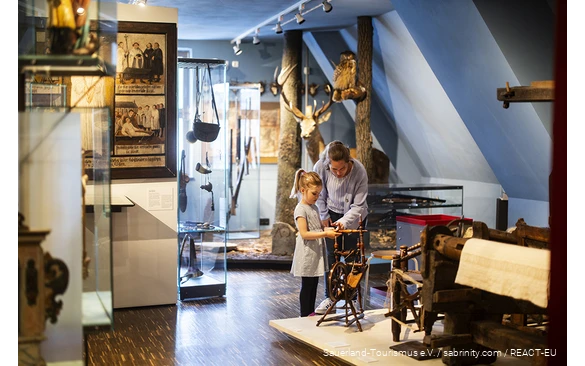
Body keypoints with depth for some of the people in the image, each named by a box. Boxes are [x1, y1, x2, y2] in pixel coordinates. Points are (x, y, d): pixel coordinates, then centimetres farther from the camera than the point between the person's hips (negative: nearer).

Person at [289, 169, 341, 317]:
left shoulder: (314, 207, 13)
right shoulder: (301, 209, -15)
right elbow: (304, 233, -22)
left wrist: (329, 230, 0)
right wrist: (325, 234, -25)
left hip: (316, 253, 9)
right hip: (307, 255, -9)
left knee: (314, 284, 14)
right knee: (307, 286, -1)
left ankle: (311, 313, 24)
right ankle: (304, 316, 8)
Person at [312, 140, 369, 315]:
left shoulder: (359, 171, -31)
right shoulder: (320, 167, -25)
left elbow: (358, 206, -25)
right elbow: (319, 194, -5)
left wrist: (344, 221, -37)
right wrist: (323, 216, -3)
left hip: (354, 216, -2)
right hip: (332, 213, 2)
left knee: (352, 257, -1)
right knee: (331, 255, 0)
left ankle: (352, 299, 11)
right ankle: (329, 297, 11)